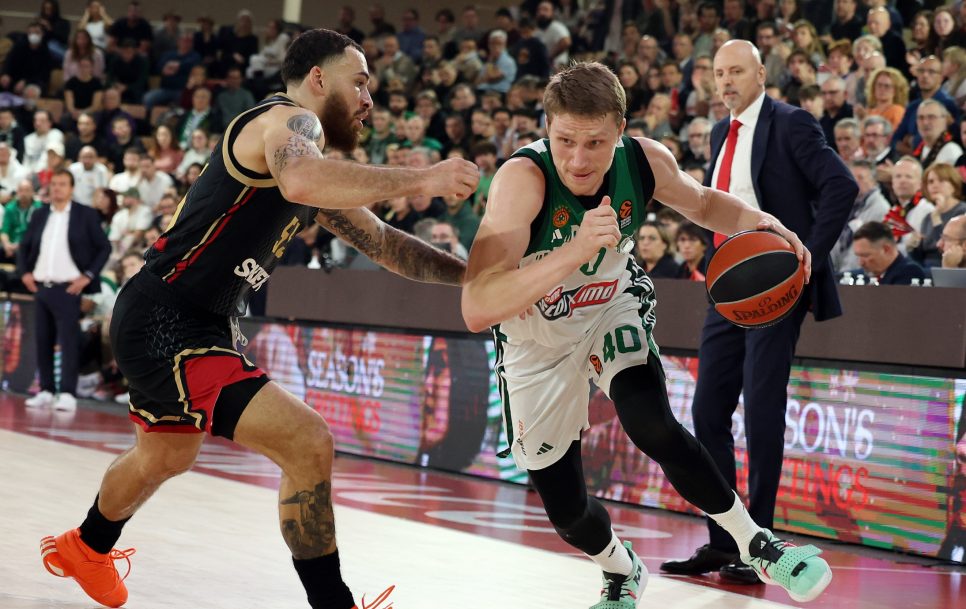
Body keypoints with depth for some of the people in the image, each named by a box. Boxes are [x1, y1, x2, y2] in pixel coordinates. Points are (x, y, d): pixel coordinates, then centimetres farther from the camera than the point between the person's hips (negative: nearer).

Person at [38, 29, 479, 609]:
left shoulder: (314, 161, 16)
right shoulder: (289, 121, -14)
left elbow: (384, 244, 20)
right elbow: (299, 183, -39)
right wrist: (421, 179, -34)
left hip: (199, 327, 11)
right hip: (164, 325, -11)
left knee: (166, 458, 33)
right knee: (309, 444, -19)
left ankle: (87, 550, 59)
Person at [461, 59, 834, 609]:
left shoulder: (645, 161, -22)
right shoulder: (523, 177, -36)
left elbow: (702, 202, 4)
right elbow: (477, 310, -46)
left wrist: (756, 222, -18)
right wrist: (575, 252, -57)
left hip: (613, 309, 2)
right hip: (537, 341, -1)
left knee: (653, 427, -27)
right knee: (567, 512, 5)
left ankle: (757, 545, -8)